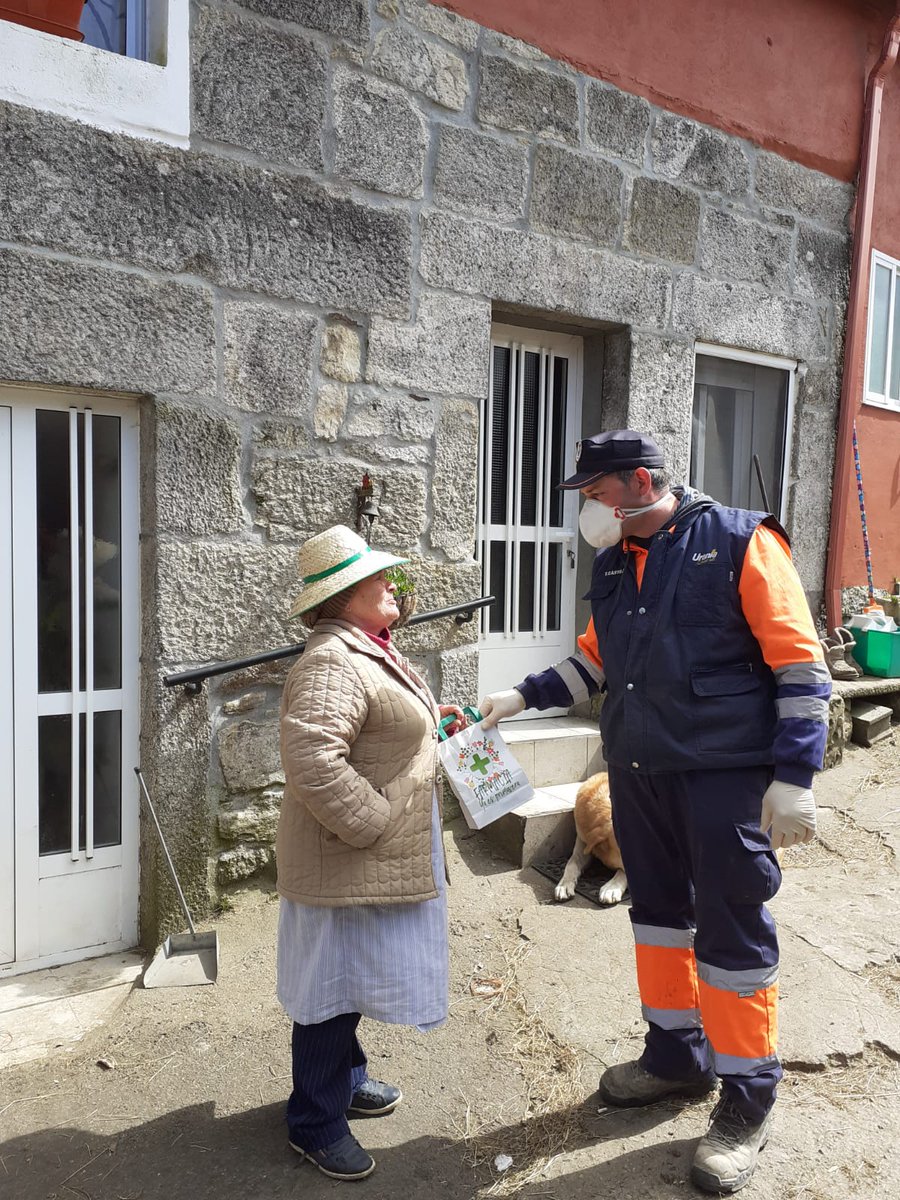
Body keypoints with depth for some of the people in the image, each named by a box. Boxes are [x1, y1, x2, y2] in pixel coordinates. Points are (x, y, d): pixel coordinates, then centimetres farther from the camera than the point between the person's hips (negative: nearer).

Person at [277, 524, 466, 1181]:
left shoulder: (372, 650, 11)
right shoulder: (332, 663, -24)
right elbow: (313, 762, -33)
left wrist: (429, 721, 10)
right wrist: (375, 825, -25)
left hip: (382, 858, 10)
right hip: (347, 864, -10)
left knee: (353, 980, 24)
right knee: (335, 986, 6)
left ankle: (346, 1080, 43)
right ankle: (316, 1122, 25)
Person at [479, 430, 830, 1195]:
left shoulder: (740, 541, -10)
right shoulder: (614, 563, 9)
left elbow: (800, 663, -12)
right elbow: (596, 656, 20)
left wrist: (794, 778, -16)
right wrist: (524, 697, 9)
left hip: (724, 774, -6)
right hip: (637, 772, 7)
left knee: (732, 931, 3)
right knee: (658, 913, 17)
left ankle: (748, 1101, 23)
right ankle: (677, 1057, 38)